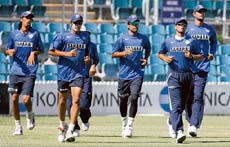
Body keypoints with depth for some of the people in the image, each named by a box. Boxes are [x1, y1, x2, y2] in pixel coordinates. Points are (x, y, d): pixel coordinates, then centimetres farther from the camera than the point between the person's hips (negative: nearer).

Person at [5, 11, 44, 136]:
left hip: (29, 72, -2)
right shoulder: (14, 34, 7)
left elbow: (41, 50, 11)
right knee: (14, 99, 0)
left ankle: (30, 116, 19)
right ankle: (18, 126, 13)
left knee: (26, 99, -14)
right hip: (15, 71, 2)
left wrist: (34, 53, -8)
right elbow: (7, 50, 14)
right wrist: (10, 52, -9)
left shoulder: (35, 34, 4)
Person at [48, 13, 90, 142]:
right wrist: (67, 54, -15)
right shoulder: (63, 36, -1)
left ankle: (70, 131, -19)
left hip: (78, 73, 1)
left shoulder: (86, 37, 11)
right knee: (63, 100, 11)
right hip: (63, 72, -1)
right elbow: (51, 51, -4)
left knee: (76, 100, -15)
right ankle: (62, 125, 35)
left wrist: (87, 57, 5)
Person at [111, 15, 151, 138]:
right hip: (124, 74, 0)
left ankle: (130, 126, -11)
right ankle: (124, 123, 28)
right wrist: (124, 53, -17)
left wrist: (146, 59, 9)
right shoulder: (122, 39, 0)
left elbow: (148, 49, 27)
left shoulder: (143, 39, 7)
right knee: (123, 99, 8)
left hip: (137, 74, 0)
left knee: (134, 98, -13)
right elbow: (113, 54, 1)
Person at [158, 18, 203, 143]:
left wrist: (191, 56, -8)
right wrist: (165, 58, -1)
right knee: (176, 104, -15)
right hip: (174, 75, -3)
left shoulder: (190, 42, 10)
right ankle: (179, 132, -26)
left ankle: (172, 122, 38)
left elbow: (200, 56, 12)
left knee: (183, 104, 11)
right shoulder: (168, 42, 9)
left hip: (187, 75, 3)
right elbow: (160, 53, 21)